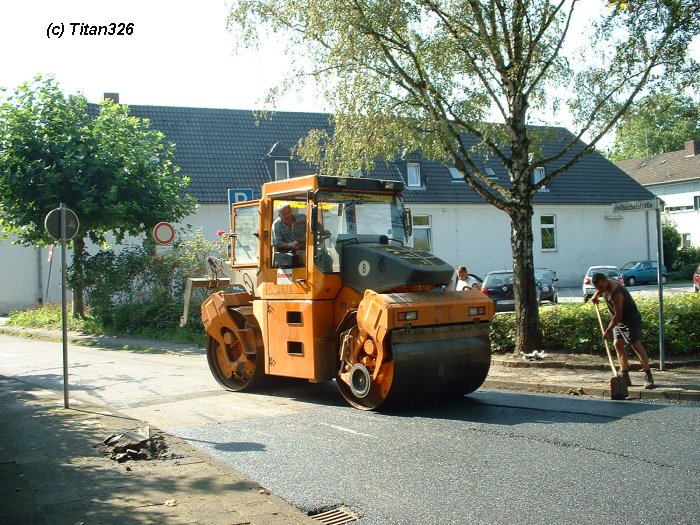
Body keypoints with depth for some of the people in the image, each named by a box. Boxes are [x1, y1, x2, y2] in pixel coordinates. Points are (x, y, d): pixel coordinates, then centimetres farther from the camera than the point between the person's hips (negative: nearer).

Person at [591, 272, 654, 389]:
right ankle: (625, 377, 3)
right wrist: (596, 295, 9)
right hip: (619, 320, 9)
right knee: (618, 344, 2)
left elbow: (618, 315, -27)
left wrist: (608, 331, -22)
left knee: (636, 345, -16)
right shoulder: (605, 283, -5)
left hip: (631, 319, -9)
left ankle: (648, 376, -13)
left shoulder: (616, 293, -32)